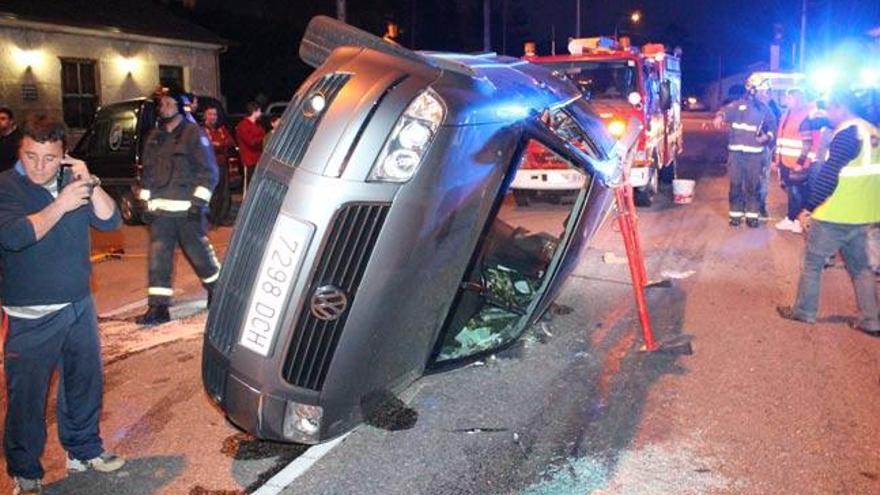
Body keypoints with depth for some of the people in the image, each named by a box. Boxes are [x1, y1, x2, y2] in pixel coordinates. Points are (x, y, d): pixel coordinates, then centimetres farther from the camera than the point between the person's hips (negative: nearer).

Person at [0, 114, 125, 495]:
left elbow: (110, 221, -3)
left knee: (85, 384, 16)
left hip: (80, 306, 5)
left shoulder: (72, 182, 5)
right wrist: (60, 206, -23)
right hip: (31, 317, -5)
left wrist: (90, 185, -16)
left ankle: (83, 451, 33)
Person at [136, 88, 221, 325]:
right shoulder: (155, 137, 15)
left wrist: (199, 201, -14)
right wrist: (145, 202, 13)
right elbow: (147, 171, 20)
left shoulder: (194, 134, -4)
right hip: (160, 208, 5)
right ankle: (158, 306, 2)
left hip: (187, 208, -5)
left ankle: (216, 289, 30)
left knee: (198, 252, 5)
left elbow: (208, 171, -7)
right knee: (158, 256, -1)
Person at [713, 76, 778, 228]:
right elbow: (726, 110, -16)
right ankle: (736, 214, 13)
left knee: (753, 185, 3)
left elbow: (772, 126, 13)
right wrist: (720, 116, -41)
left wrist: (768, 136, -10)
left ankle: (752, 215, 12)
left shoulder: (764, 109, 10)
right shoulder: (737, 105, 4)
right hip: (736, 152, -1)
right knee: (735, 184, 3)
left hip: (755, 154, 1)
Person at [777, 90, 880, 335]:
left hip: (835, 214, -8)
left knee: (812, 262, 6)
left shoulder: (847, 134, -16)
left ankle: (803, 311, 15)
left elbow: (829, 175, -22)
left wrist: (809, 208, -17)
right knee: (859, 266, 14)